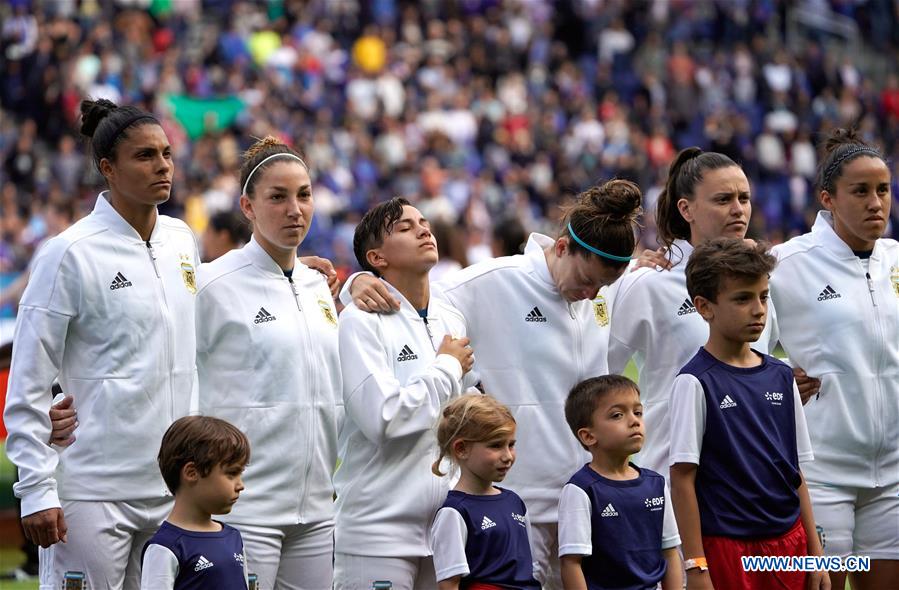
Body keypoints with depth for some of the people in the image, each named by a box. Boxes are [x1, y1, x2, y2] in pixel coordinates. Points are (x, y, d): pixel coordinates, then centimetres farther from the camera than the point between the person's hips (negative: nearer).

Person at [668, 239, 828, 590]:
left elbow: (796, 473, 14)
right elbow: (682, 480, -9)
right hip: (726, 545, -5)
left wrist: (814, 551, 12)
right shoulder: (695, 383, -8)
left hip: (787, 541, 5)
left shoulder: (780, 377, 9)